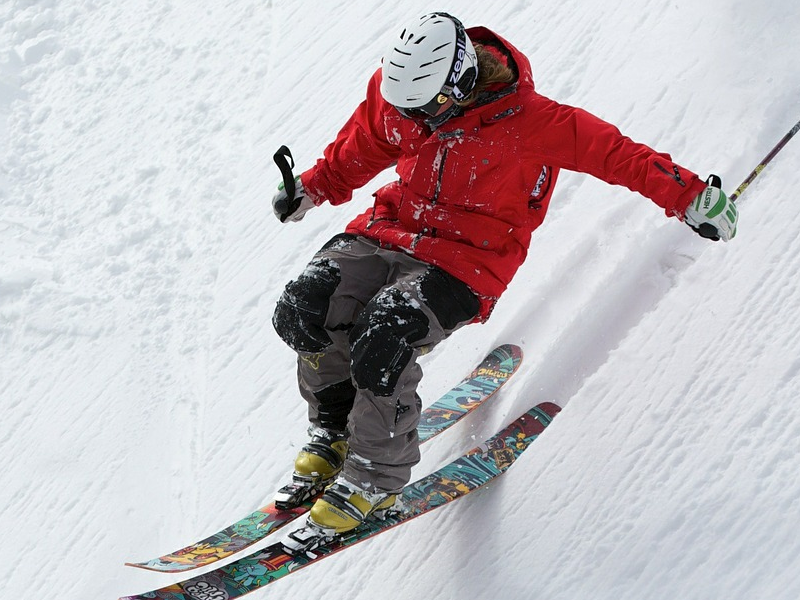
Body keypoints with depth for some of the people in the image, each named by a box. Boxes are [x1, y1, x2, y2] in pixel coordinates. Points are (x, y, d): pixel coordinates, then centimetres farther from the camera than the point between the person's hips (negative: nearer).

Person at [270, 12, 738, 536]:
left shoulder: (529, 121, -20)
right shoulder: (396, 93, -5)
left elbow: (614, 153, -12)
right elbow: (358, 152, 17)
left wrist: (689, 197, -11)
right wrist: (313, 189, 16)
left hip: (468, 260, -5)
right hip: (392, 230, 6)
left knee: (381, 340, -30)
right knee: (305, 309, -18)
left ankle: (375, 478, -8)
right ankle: (335, 430, 9)